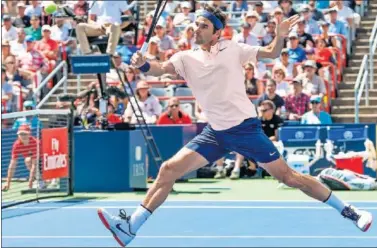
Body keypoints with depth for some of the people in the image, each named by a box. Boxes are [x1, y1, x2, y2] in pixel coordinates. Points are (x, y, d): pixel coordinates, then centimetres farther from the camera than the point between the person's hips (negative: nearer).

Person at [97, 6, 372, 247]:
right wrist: (143, 65, -37)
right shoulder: (186, 58, 3)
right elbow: (162, 68, -15)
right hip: (215, 133, 3)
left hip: (245, 127, -3)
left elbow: (272, 53, 5)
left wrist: (280, 35, -16)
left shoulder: (231, 49, -2)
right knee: (169, 169, -8)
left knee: (287, 176, -3)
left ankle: (347, 210, 11)